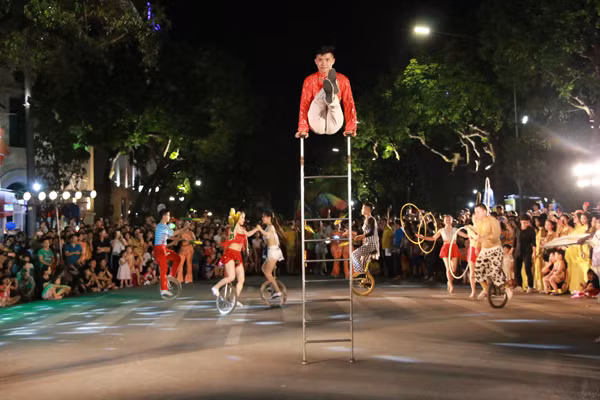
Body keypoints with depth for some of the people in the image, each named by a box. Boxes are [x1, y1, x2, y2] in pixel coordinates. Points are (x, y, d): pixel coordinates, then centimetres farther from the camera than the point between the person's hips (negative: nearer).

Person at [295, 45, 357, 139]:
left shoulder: (343, 80, 8)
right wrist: (302, 129, -13)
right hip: (317, 126, 0)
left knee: (335, 103, -31)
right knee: (316, 101, -30)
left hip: (333, 126, 0)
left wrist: (350, 128, -9)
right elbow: (304, 105, 0)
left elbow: (349, 104, 4)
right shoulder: (309, 80, 7)